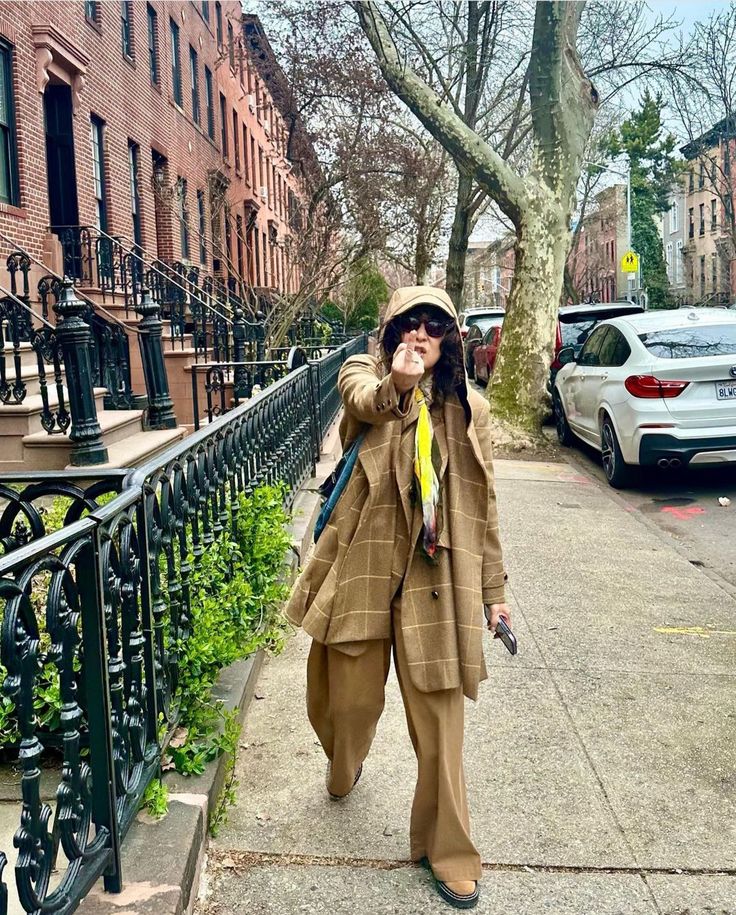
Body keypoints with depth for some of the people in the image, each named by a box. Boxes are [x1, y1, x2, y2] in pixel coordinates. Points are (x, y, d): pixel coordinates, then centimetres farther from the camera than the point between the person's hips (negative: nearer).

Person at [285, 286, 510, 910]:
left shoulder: (468, 410, 8)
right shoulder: (365, 376, 2)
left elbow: (482, 506, 11)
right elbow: (366, 402, -24)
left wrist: (493, 590, 11)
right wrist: (397, 384, -48)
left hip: (436, 577, 1)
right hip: (364, 567, -1)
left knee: (440, 717, 2)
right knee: (351, 697, 13)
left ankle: (447, 849, 22)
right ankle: (343, 771, 49)